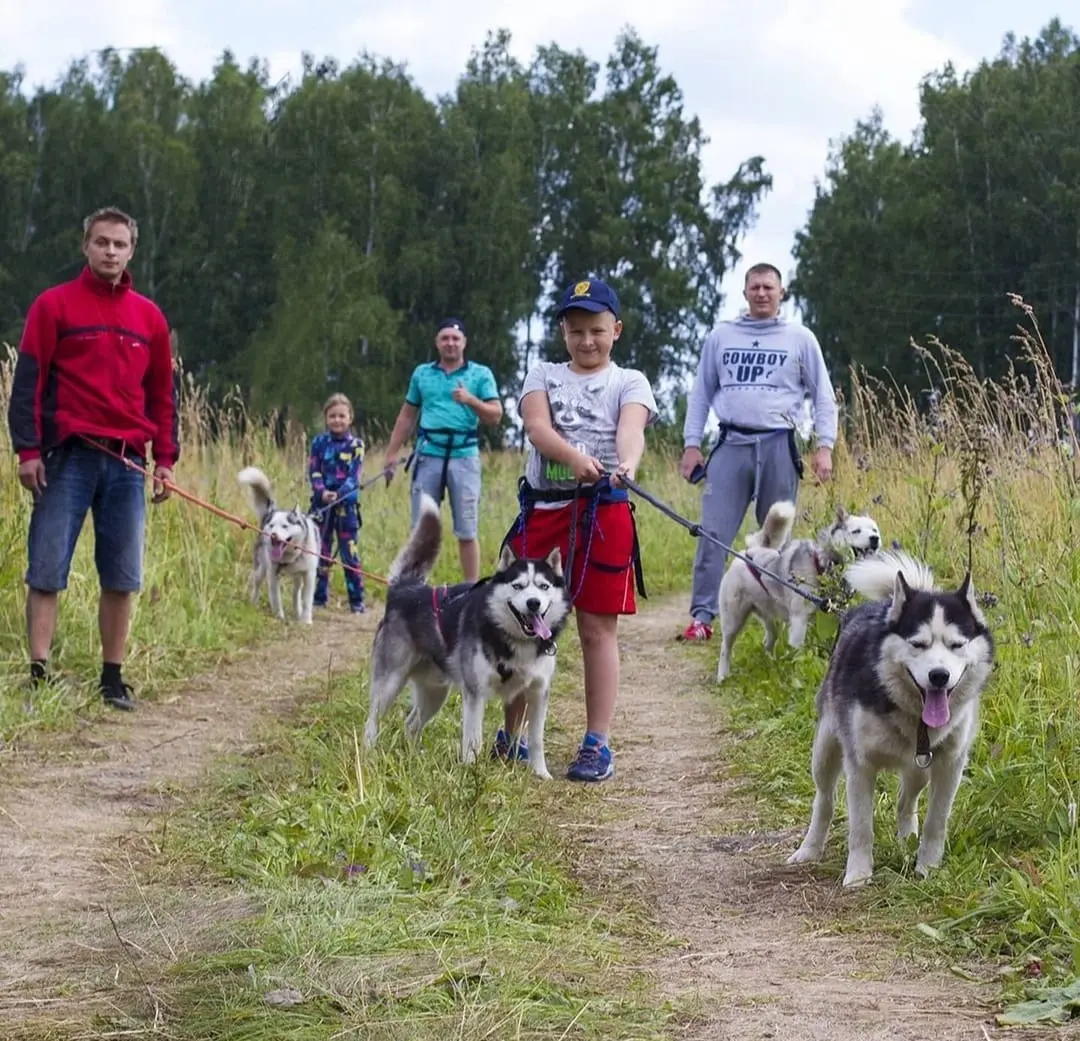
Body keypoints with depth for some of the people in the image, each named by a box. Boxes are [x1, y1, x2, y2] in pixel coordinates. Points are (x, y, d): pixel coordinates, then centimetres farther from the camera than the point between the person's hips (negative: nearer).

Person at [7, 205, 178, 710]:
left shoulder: (149, 317, 12)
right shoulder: (54, 305, 1)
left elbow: (162, 393, 16)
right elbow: (28, 380, -2)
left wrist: (165, 459, 10)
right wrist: (27, 450, -10)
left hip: (127, 462, 3)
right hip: (68, 457, -3)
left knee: (122, 578, 3)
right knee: (47, 572, -4)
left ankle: (113, 678, 10)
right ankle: (38, 676, -3)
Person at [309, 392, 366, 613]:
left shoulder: (355, 444, 0)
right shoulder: (319, 442, 6)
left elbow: (354, 476, -7)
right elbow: (313, 472, 1)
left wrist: (339, 494, -22)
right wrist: (322, 492, -18)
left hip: (346, 504, -2)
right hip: (321, 503, 2)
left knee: (350, 553, -2)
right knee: (321, 553, 8)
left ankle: (357, 601, 3)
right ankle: (318, 598, 16)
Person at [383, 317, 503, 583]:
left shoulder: (481, 374, 6)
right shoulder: (422, 373, 14)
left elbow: (495, 416, -1)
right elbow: (407, 416, 19)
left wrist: (471, 400, -18)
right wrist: (392, 453, 14)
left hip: (464, 457, -2)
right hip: (428, 457, 2)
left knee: (467, 532, -1)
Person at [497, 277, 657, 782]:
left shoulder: (628, 382, 8)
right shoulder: (543, 376, 13)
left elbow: (631, 428, -14)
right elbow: (537, 426, -7)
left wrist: (627, 464, -37)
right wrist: (575, 457, -28)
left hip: (602, 510, -2)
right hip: (542, 507, 2)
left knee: (598, 628, -1)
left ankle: (598, 745, 3)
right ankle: (509, 737, 20)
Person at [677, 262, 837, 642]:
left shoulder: (800, 338, 8)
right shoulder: (720, 337, 12)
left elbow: (823, 395, 8)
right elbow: (701, 394, 14)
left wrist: (824, 446, -2)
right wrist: (691, 444, 6)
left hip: (778, 446, -1)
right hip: (731, 444, 1)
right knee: (713, 532, -7)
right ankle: (702, 616, -6)